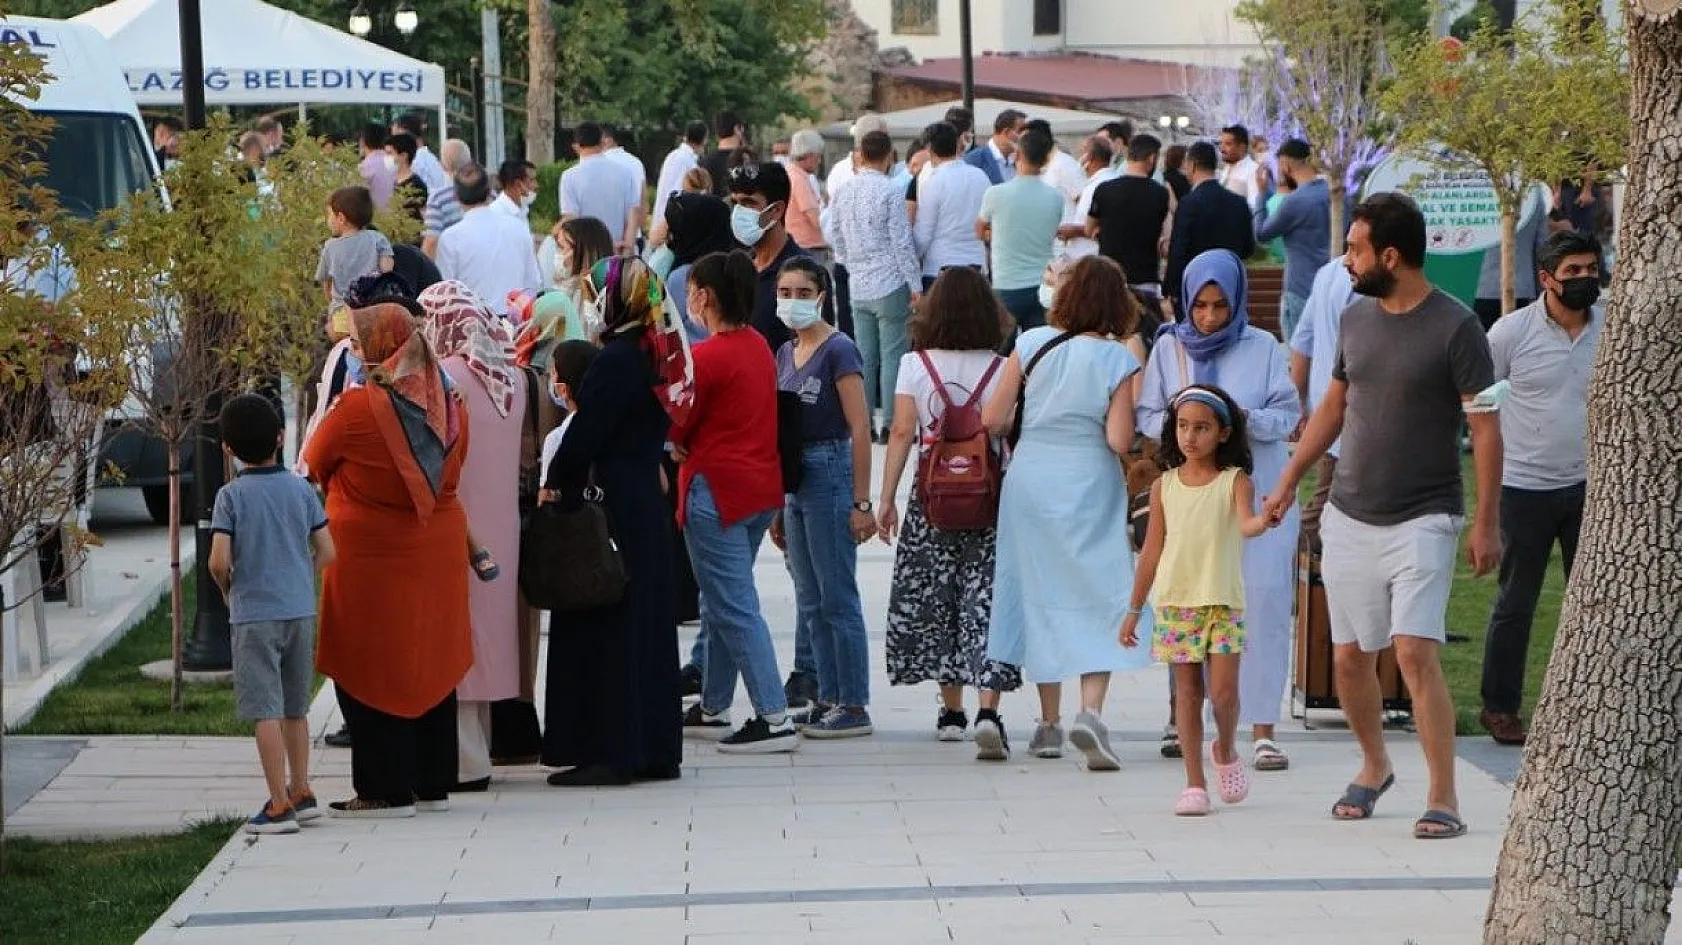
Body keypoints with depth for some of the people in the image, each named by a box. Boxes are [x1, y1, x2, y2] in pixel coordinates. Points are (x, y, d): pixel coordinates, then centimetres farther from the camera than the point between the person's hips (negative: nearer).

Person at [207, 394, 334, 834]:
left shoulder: (231, 496, -9)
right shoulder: (301, 489, 1)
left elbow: (219, 562, -16)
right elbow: (326, 552, 2)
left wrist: (229, 591, 4)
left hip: (254, 614, -4)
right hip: (301, 610, 5)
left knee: (266, 711, -4)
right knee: (295, 707, 17)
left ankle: (280, 806, -6)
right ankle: (301, 793, 26)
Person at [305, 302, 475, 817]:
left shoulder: (356, 408, -17)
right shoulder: (447, 405, 1)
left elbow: (315, 465, -2)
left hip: (370, 557, -6)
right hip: (439, 552, 6)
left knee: (371, 671, 3)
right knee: (430, 666, 14)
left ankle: (387, 789, 2)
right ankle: (432, 783, 19)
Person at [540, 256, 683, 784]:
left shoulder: (615, 360, -17)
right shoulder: (654, 354, 10)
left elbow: (586, 434, -18)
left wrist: (556, 483, -5)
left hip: (613, 506, -9)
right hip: (649, 504, 9)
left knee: (603, 628, -3)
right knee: (647, 622, 13)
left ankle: (610, 752, -2)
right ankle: (655, 749, 18)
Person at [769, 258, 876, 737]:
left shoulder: (838, 350, -10)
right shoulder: (785, 354, 13)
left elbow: (860, 430, -13)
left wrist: (861, 503, -17)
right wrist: (778, 508, 18)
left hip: (829, 474, -8)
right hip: (794, 481, 8)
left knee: (838, 600, -5)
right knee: (811, 602, 11)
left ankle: (854, 706, -1)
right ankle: (829, 697, 18)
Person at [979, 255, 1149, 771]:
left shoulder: (1032, 344, -4)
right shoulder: (1118, 360, -9)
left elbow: (993, 419, -3)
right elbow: (1119, 441, -15)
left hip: (1030, 481, 3)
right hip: (1090, 488, -3)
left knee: (1040, 594, 12)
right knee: (1100, 597, 3)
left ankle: (1049, 723, 18)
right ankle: (1091, 710, -17)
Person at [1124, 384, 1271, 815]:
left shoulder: (1235, 481, -1)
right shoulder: (1164, 486, 6)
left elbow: (1245, 524, -19)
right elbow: (1152, 551, 12)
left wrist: (1264, 520, -44)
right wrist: (1134, 610, 12)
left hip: (1223, 601, -2)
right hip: (1175, 601, 2)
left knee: (1223, 690, -7)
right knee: (1187, 691, 3)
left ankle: (1225, 751, 23)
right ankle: (1194, 783, 9)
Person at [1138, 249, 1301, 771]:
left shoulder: (1262, 348, 4)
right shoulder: (1169, 348, 8)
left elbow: (1287, 414, 0)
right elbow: (1146, 417, 6)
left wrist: (1247, 420, -19)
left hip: (1256, 491, -1)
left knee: (1262, 601, -9)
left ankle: (1262, 728, -9)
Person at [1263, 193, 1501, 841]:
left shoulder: (1454, 327, -10)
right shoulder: (1356, 319, 8)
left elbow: (1485, 428, -9)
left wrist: (1487, 522, -13)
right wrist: (1288, 483, 20)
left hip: (1422, 520, -6)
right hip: (1349, 516, 6)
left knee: (1416, 651, -16)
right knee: (1350, 656, 10)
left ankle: (1443, 798, -12)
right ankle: (1374, 767, 33)